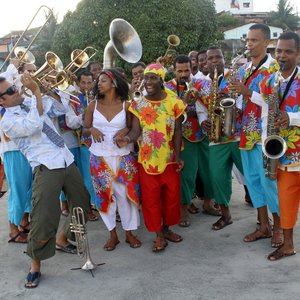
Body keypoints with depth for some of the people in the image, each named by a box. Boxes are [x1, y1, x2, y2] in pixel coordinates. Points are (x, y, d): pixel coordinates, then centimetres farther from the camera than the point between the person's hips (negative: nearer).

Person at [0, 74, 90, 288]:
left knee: (83, 204, 17)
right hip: (46, 168, -7)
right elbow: (34, 125, -23)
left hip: (67, 160, 7)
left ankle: (62, 240, 39)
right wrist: (36, 91, -21)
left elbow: (62, 108, 17)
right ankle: (35, 265, 10)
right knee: (43, 218, -11)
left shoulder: (31, 102, 13)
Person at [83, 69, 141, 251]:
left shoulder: (126, 105, -2)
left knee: (126, 194, 2)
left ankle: (129, 232, 18)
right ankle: (113, 234, 20)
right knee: (105, 195, 6)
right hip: (100, 158, 2)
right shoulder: (94, 105, 3)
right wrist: (91, 130, -15)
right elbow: (84, 130, 7)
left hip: (123, 157, -1)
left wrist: (126, 130, -16)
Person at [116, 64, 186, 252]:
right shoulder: (138, 105, 0)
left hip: (169, 159, 0)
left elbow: (177, 131, -2)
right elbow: (136, 130, -9)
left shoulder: (174, 102, -2)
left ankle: (167, 228, 33)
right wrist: (127, 139, -31)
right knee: (150, 198, 4)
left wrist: (178, 156, -10)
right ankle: (159, 235, 19)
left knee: (172, 195, 10)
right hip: (147, 159, 0)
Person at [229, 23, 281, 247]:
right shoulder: (244, 69, 14)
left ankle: (278, 227, 14)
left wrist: (248, 93, -22)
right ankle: (264, 226, 22)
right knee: (252, 179, 10)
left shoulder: (274, 67, -7)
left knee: (268, 179, -4)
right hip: (247, 132, 7)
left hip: (265, 133, -7)